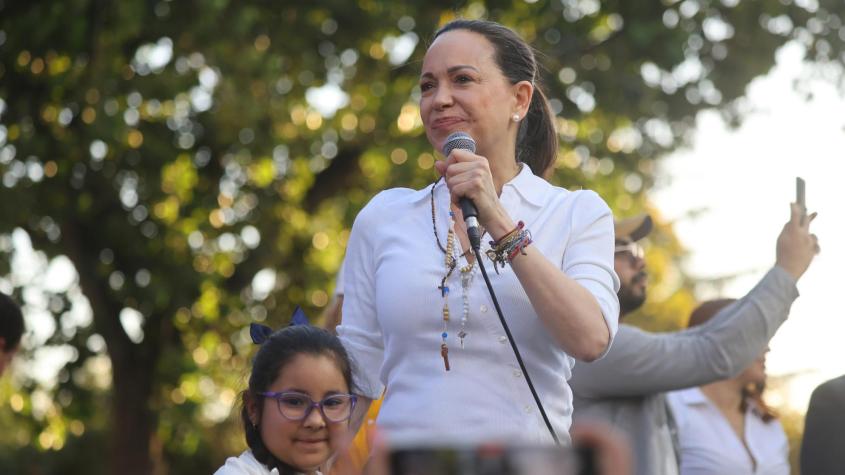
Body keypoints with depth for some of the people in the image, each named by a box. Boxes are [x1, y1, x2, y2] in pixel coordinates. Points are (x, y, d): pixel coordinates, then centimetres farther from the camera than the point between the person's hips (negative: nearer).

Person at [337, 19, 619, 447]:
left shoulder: (577, 215, 8)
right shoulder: (382, 218, 12)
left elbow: (591, 341, -9)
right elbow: (355, 379, 14)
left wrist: (498, 223, -11)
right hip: (405, 447, 1)